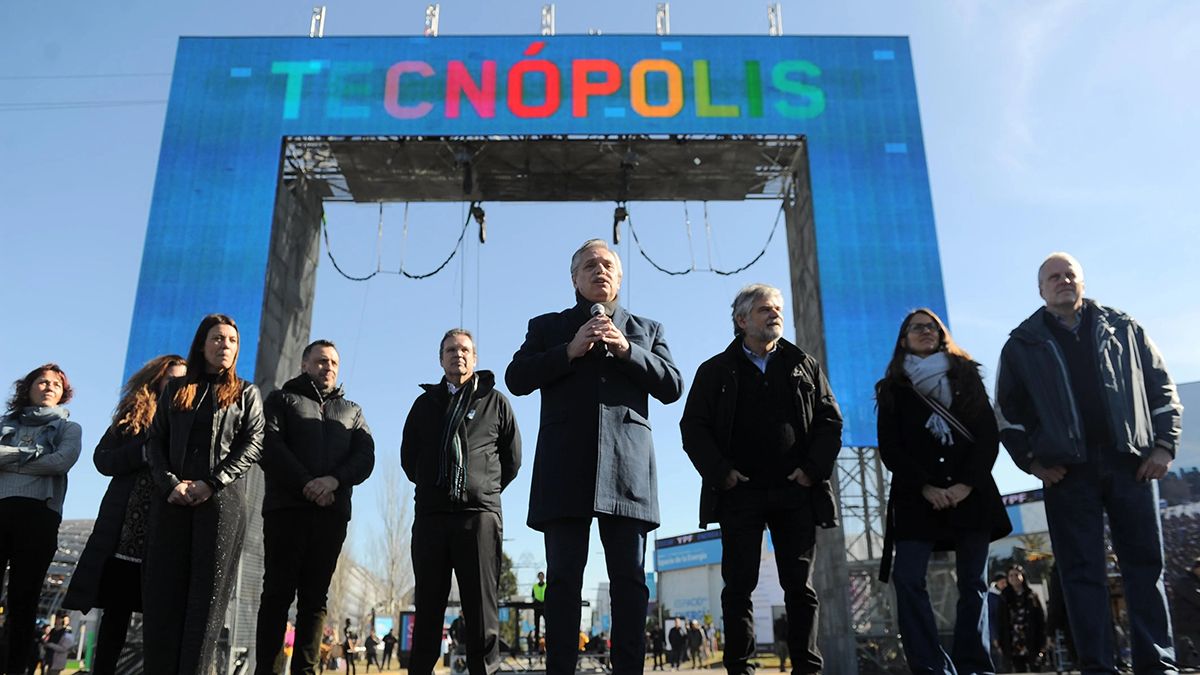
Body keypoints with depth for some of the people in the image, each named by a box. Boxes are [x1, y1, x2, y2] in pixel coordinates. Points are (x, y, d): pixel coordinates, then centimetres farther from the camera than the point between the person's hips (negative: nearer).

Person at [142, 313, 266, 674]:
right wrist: (171, 483, -9)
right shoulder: (176, 388, 17)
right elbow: (155, 441, 9)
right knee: (163, 590, 0)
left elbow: (253, 444, -1)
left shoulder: (246, 393, 11)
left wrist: (211, 483, -14)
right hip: (171, 500, 3)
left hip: (222, 501, -2)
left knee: (207, 592, -4)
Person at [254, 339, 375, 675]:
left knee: (315, 597, 2)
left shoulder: (352, 411, 21)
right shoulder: (282, 399, 14)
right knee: (278, 593, -3)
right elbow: (269, 446, -2)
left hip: (332, 512, 2)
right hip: (287, 508, -2)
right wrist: (306, 485, -14)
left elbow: (366, 457, 7)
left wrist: (334, 480, -13)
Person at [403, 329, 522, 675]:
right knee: (428, 608, 7)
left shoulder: (495, 402, 9)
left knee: (482, 609, -3)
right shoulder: (425, 403, 16)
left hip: (480, 515, -2)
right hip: (430, 516, 3)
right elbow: (408, 456, 22)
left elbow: (512, 458, 12)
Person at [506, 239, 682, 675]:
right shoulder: (547, 326, 20)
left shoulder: (646, 329, 22)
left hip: (626, 465, 1)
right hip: (565, 466, 0)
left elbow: (672, 386, 10)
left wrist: (626, 350, -4)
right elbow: (516, 379, 6)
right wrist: (570, 351, -7)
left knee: (629, 578, -1)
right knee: (563, 578, -1)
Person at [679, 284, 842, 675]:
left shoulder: (804, 366, 15)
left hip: (796, 491, 2)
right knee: (739, 586, 0)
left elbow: (830, 420, 10)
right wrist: (720, 472, -9)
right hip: (740, 492, -1)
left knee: (800, 586, 3)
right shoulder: (716, 371, 9)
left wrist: (813, 468, -4)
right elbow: (693, 427, 3)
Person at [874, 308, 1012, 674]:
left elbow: (989, 436, 5)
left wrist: (966, 484, -9)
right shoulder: (893, 390, 11)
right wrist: (926, 487, -11)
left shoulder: (967, 377, 14)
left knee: (973, 584, 0)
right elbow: (890, 449, 3)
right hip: (918, 497, -1)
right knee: (908, 579, -14)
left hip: (971, 493, 1)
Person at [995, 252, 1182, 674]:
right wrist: (1031, 461, 0)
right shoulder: (1023, 344, 8)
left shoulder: (1123, 328, 12)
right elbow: (1007, 413, 9)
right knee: (1082, 571, 0)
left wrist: (1164, 444, 1)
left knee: (1146, 564, 3)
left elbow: (1161, 387, 12)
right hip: (1067, 470, -1)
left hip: (1131, 462, 1)